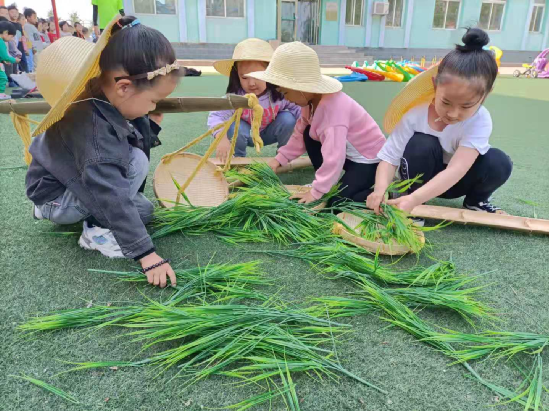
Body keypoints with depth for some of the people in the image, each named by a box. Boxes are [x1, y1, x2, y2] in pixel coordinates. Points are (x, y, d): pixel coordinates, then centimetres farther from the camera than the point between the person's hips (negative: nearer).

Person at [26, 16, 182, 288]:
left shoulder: (111, 101, -12)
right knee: (136, 161, -26)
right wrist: (146, 254, -40)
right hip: (53, 194, -8)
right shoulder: (91, 125, -37)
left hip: (75, 182, 9)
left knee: (144, 211, 15)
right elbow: (113, 196, -40)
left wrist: (152, 125, -12)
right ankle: (97, 231, -13)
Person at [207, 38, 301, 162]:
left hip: (269, 134, 1)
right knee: (234, 127, -33)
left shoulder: (280, 94, -27)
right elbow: (215, 116, -41)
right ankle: (239, 157, -2)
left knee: (288, 119, -25)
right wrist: (222, 139, -59)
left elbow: (299, 110, -17)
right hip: (247, 135, -1)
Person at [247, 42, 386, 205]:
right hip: (349, 154, 9)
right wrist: (279, 159, 0)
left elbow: (334, 157, -37)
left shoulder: (333, 108, -33)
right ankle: (326, 183, 9)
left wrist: (316, 192, -31)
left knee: (336, 202, -21)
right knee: (309, 134, 4)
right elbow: (300, 134, 7)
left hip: (369, 159, -9)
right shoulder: (312, 100, -4)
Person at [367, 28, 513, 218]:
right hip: (422, 178, 0)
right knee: (421, 145, -32)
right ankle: (415, 209, -13)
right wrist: (381, 189, -48)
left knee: (498, 162, -28)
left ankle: (476, 201, 4)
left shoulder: (480, 122, -28)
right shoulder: (415, 113, -28)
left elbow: (456, 170, -41)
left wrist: (414, 199, -56)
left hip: (456, 181, 1)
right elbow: (389, 157, -26)